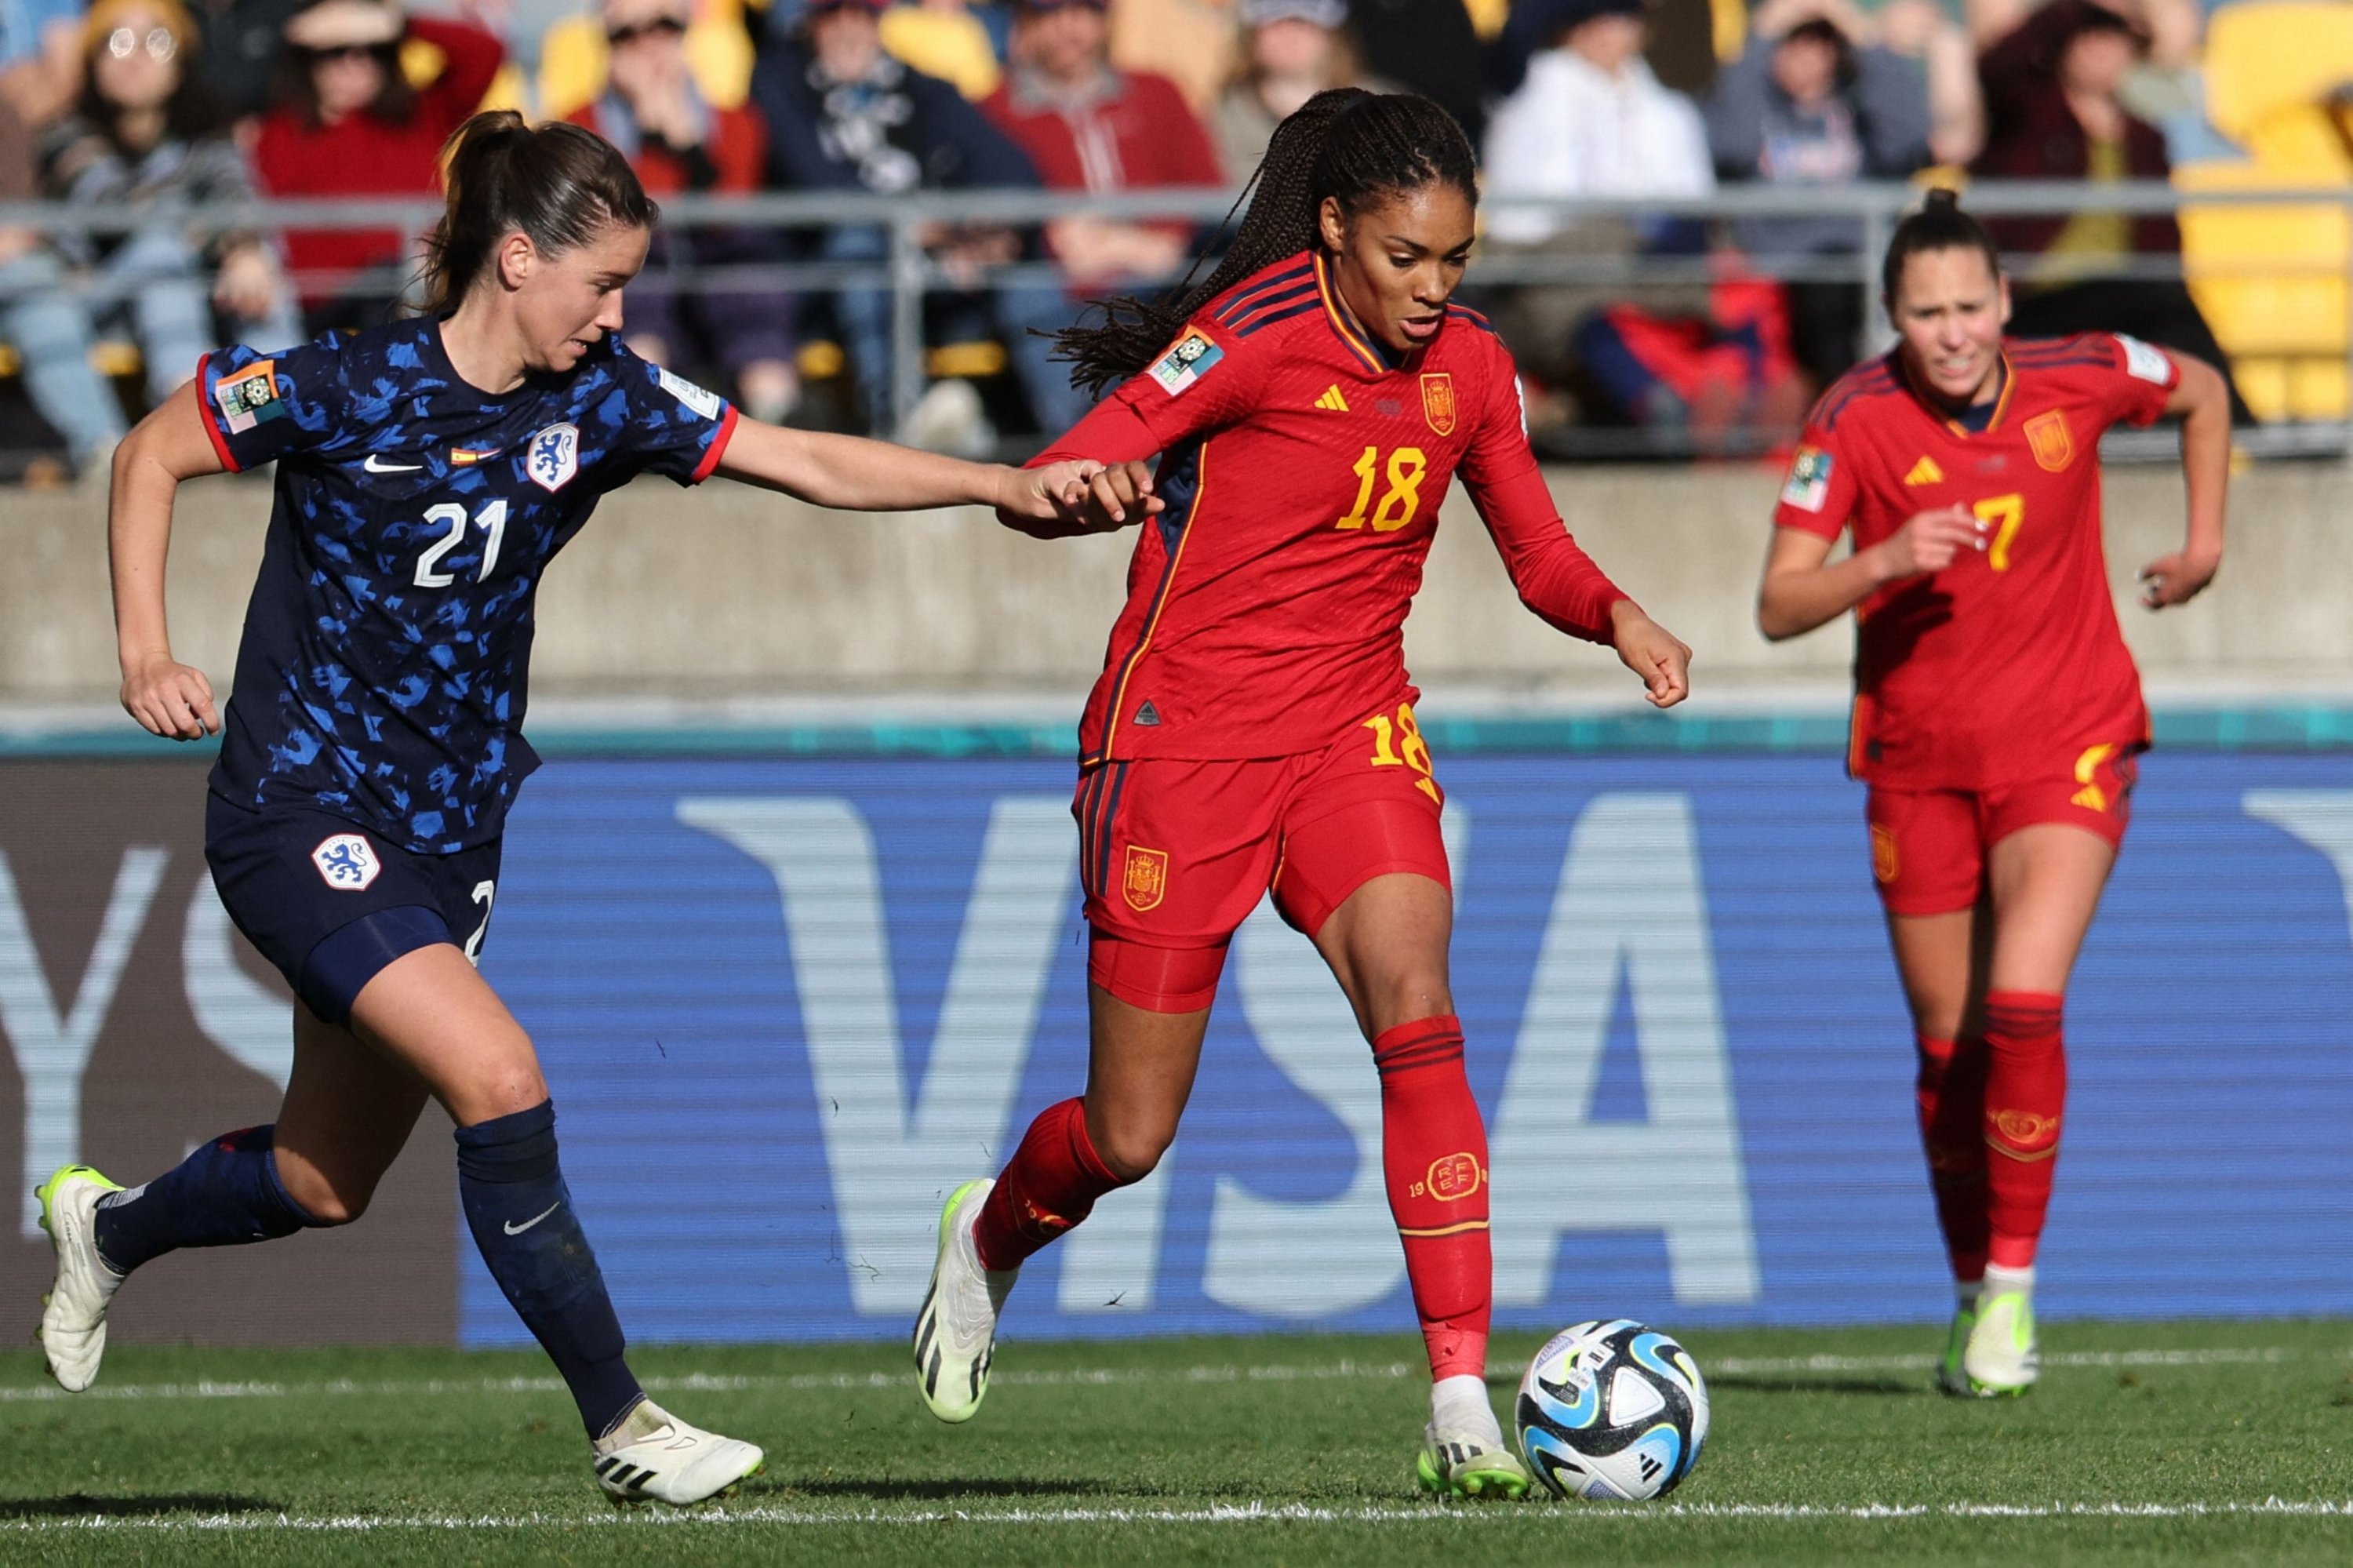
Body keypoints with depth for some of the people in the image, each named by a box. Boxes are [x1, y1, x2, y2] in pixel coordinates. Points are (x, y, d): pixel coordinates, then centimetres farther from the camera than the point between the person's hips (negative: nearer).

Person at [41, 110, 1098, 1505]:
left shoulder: (600, 401, -1)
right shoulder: (346, 388, -15)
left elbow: (818, 465, -4)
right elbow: (153, 457, -2)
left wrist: (1006, 484, -16)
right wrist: (148, 652, -13)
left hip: (450, 831, 6)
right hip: (301, 808, -6)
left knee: (324, 1185, 13)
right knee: (498, 1074, -23)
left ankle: (112, 1230, 45)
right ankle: (623, 1429, -16)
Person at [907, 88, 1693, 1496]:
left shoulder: (1469, 366, 2)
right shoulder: (1259, 335, -15)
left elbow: (1540, 552, 12)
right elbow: (1050, 485, -18)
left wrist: (1617, 616, -10)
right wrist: (1095, 485, -42)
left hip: (1352, 732, 4)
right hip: (1185, 733, -4)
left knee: (1416, 1010, -23)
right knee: (1131, 1138, 3)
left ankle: (1463, 1404, -25)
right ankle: (991, 1238, 40)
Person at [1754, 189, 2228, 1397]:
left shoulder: (2081, 381, -10)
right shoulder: (1855, 420, -13)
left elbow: (2202, 393, 13)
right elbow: (1778, 607, -15)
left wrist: (2205, 544, 11)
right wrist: (1884, 562, -30)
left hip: (2066, 750, -1)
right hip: (1918, 764, 1)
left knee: (2024, 1006, -20)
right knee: (1948, 1048, 7)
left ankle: (2014, 1287, -8)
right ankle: (1972, 1293, 27)